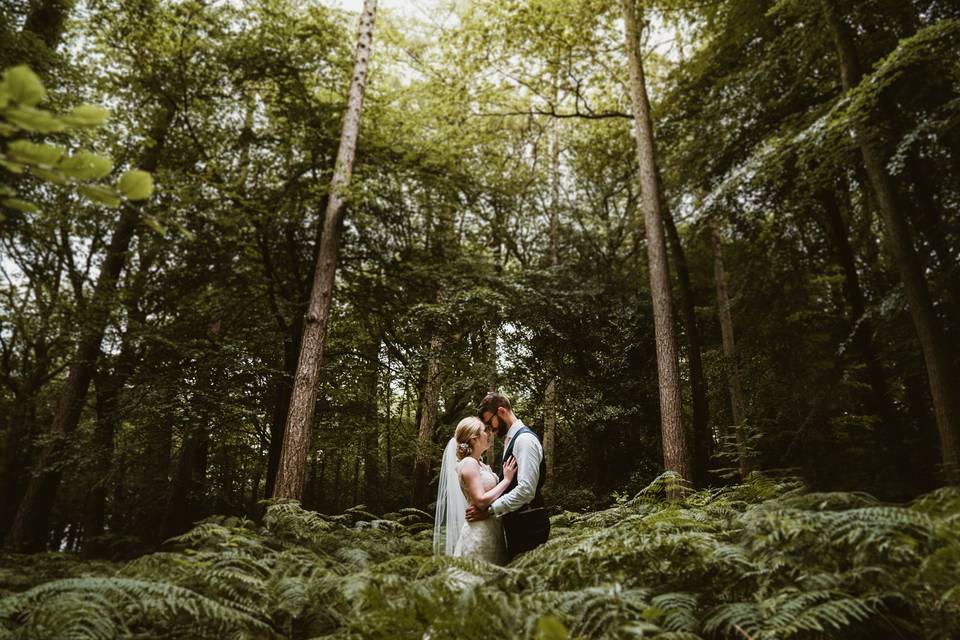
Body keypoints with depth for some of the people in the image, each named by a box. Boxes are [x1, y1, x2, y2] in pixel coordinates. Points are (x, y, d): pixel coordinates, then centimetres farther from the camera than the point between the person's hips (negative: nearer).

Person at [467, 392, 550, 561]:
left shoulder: (525, 439, -15)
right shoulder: (511, 440, 15)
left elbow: (526, 490, -24)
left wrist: (489, 511, -18)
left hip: (528, 525, -9)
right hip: (517, 523, 9)